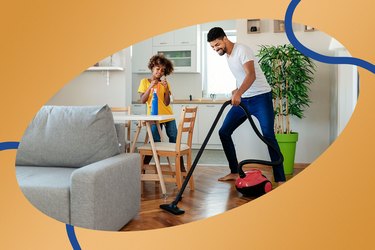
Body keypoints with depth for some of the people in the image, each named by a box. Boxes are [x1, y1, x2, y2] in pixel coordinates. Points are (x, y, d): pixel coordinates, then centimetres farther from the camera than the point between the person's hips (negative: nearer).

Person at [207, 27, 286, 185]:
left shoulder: (242, 50, -16)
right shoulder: (227, 55, 11)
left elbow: (251, 75, -31)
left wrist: (238, 93, -44)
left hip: (261, 97, -8)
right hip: (243, 100, 9)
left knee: (269, 136, -16)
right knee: (224, 132, 3)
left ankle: (280, 179, -13)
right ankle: (235, 172, 12)